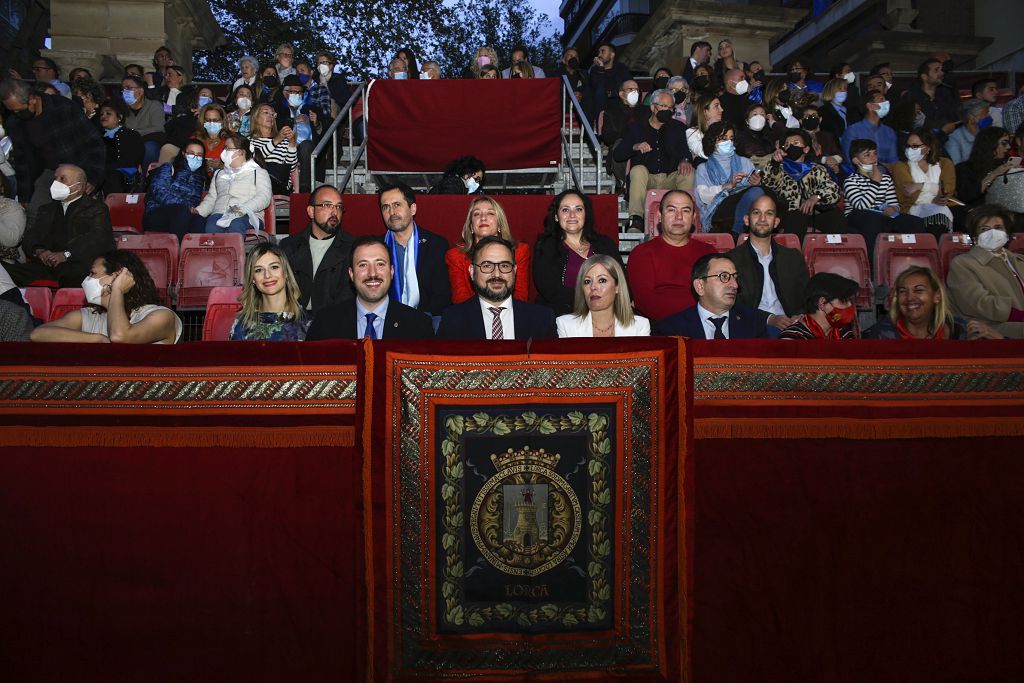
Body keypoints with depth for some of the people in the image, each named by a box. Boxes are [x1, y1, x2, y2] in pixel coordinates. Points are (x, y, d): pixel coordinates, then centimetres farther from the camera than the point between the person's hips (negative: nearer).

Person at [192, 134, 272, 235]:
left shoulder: (259, 172, 13)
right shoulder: (219, 173, 32)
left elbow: (264, 197, -3)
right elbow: (211, 197, 26)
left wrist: (243, 209, -19)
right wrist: (198, 211, 5)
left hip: (247, 216, -3)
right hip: (220, 214, 4)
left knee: (235, 226, -40)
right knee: (211, 226, -33)